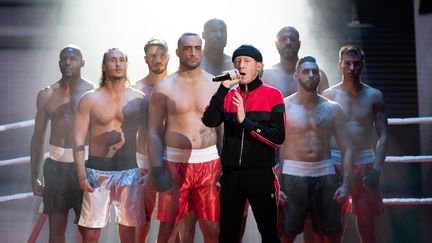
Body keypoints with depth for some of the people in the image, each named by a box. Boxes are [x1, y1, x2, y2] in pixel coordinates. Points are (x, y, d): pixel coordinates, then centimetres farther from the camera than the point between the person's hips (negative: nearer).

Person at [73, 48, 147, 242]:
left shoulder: (138, 98, 3)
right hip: (97, 170, -1)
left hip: (129, 170, 1)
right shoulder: (90, 99, 1)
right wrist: (81, 174, -9)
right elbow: (79, 138, 0)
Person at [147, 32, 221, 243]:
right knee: (167, 226, 3)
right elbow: (154, 132, 0)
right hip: (174, 162, -1)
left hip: (209, 162, 1)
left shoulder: (215, 85, 6)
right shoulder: (164, 87, 1)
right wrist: (158, 169, -10)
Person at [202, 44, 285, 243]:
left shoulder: (272, 95, -1)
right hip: (231, 174, 4)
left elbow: (278, 138, -10)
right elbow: (209, 121, -10)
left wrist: (245, 122, -19)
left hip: (260, 174, -3)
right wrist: (223, 87, -16)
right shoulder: (228, 96, 9)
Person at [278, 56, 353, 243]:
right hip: (293, 175, -3)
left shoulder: (332, 109, 7)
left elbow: (346, 148, 7)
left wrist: (345, 184, -3)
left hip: (325, 175, 3)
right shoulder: (283, 107, 0)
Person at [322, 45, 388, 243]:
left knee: (367, 227, 2)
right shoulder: (328, 96, 1)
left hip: (364, 163, 1)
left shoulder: (374, 96, 4)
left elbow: (383, 137, 1)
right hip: (335, 161, -1)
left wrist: (376, 169, -10)